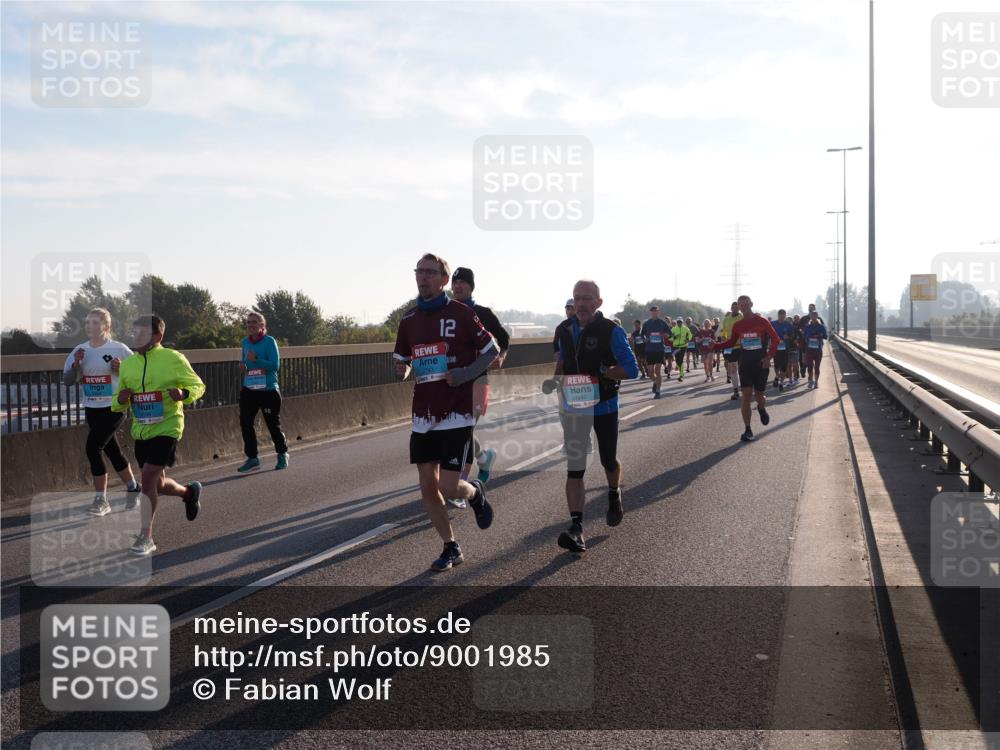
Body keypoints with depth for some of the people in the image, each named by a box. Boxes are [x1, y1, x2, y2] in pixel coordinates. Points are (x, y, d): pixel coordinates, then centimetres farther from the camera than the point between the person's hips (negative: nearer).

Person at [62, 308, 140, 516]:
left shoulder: (118, 349, -8)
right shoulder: (80, 350, 6)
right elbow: (67, 381, 6)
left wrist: (122, 368, -20)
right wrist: (76, 364, -11)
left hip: (113, 407, -6)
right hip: (91, 409, 6)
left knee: (93, 448, -15)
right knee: (112, 451, 15)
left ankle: (101, 499, -6)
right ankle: (132, 488, 33)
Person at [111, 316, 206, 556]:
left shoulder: (173, 359, -7)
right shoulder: (128, 364, 7)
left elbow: (198, 386, 0)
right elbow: (118, 404, 16)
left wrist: (184, 394, -22)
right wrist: (121, 399, -8)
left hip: (166, 428, -6)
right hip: (140, 430, 6)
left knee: (148, 479, -14)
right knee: (158, 484, 15)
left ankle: (146, 537, -3)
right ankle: (189, 492, 47)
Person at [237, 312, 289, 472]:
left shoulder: (269, 341, -9)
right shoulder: (245, 342, 9)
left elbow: (275, 365, -16)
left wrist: (256, 360, -25)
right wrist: (243, 366, 0)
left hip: (268, 390, -5)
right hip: (249, 390, 5)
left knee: (273, 424, 3)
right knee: (245, 423, -4)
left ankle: (282, 455, 25)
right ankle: (252, 458, 7)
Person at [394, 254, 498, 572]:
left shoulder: (460, 313, -6)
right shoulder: (409, 320, 9)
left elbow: (492, 350, -1)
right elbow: (402, 361, 20)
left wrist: (465, 374, -15)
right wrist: (401, 371, -4)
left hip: (456, 414, -5)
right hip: (423, 416, 5)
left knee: (449, 487, -11)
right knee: (428, 487, 5)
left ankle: (475, 493, 25)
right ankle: (451, 548, 22)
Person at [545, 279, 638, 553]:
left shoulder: (611, 331, -12)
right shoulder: (567, 331, 4)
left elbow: (631, 368, -14)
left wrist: (601, 372, -25)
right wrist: (555, 379, 2)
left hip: (604, 406, -3)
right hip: (574, 406, 3)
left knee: (609, 460, 15)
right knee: (574, 468, -6)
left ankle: (614, 496, 48)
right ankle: (576, 528, -10)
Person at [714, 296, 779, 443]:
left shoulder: (762, 321, -6)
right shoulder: (738, 325, 4)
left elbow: (775, 339, -4)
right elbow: (731, 342, 14)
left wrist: (769, 356, -14)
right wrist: (714, 345, -1)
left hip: (761, 364, -2)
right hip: (745, 364, 2)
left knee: (759, 396, 5)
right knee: (746, 396, -8)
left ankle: (762, 409, 44)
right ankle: (747, 430, -5)